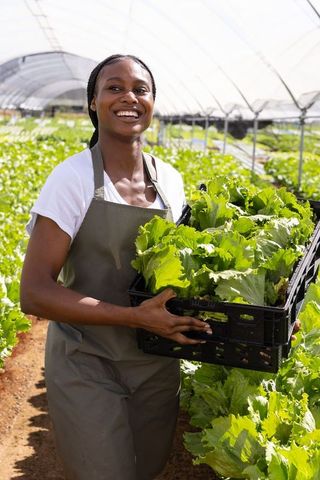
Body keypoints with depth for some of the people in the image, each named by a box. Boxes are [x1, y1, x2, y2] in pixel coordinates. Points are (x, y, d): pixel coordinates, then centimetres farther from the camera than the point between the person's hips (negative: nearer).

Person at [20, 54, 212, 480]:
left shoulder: (170, 180, 0)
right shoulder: (73, 178, -15)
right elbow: (34, 294, -19)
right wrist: (134, 317, -27)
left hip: (158, 366, 5)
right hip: (85, 368, -5)